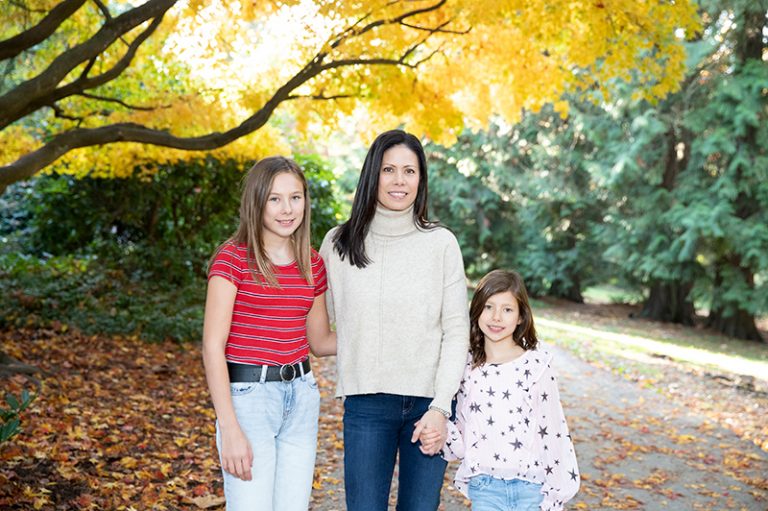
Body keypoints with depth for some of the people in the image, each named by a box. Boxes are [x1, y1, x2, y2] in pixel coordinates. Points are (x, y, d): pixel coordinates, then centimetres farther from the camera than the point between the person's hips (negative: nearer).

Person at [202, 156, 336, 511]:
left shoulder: (312, 265, 7)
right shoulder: (233, 258, -9)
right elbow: (212, 346, -12)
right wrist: (230, 429, -18)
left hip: (301, 398, 5)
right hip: (247, 396, -5)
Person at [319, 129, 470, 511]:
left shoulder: (441, 243, 0)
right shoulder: (339, 243, 3)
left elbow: (457, 331, -2)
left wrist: (440, 407, -9)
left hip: (429, 402, 0)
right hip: (366, 403, 0)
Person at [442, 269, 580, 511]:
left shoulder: (536, 365, -7)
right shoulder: (467, 368, 4)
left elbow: (552, 429, -6)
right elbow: (461, 439, 8)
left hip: (531, 488, -2)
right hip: (484, 487, 3)